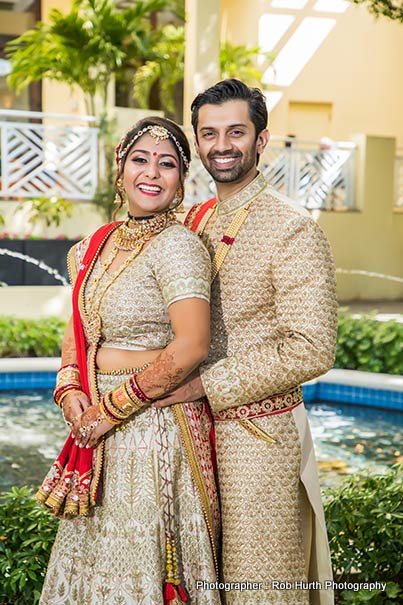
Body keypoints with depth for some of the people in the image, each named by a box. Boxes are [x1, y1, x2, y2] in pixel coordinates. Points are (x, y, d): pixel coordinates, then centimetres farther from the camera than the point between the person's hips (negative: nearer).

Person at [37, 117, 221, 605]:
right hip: (99, 422, 7)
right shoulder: (98, 245, 8)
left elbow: (190, 348, -23)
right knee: (95, 555, 19)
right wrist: (69, 390, -4)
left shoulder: (177, 245, -15)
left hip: (154, 424, -7)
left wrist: (112, 409, -17)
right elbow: (77, 328, 15)